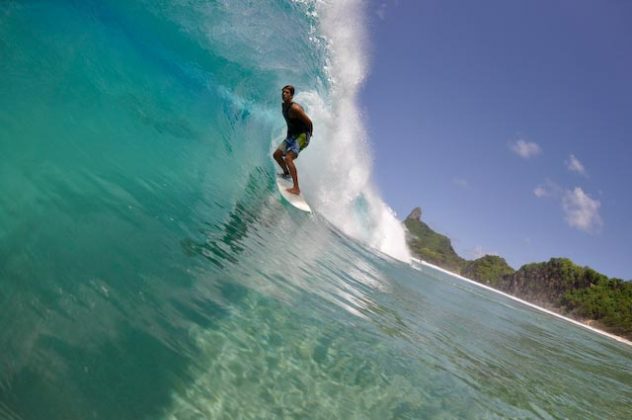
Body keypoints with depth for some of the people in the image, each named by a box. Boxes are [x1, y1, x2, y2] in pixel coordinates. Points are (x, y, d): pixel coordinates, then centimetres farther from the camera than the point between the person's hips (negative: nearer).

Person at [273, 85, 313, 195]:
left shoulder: (295, 108, -23)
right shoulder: (283, 106, 5)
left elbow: (308, 122, -18)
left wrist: (309, 135, -5)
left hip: (301, 136, -10)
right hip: (291, 135, 10)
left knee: (288, 158, -25)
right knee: (276, 155, 16)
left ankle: (296, 188, -27)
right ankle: (287, 173, 42)